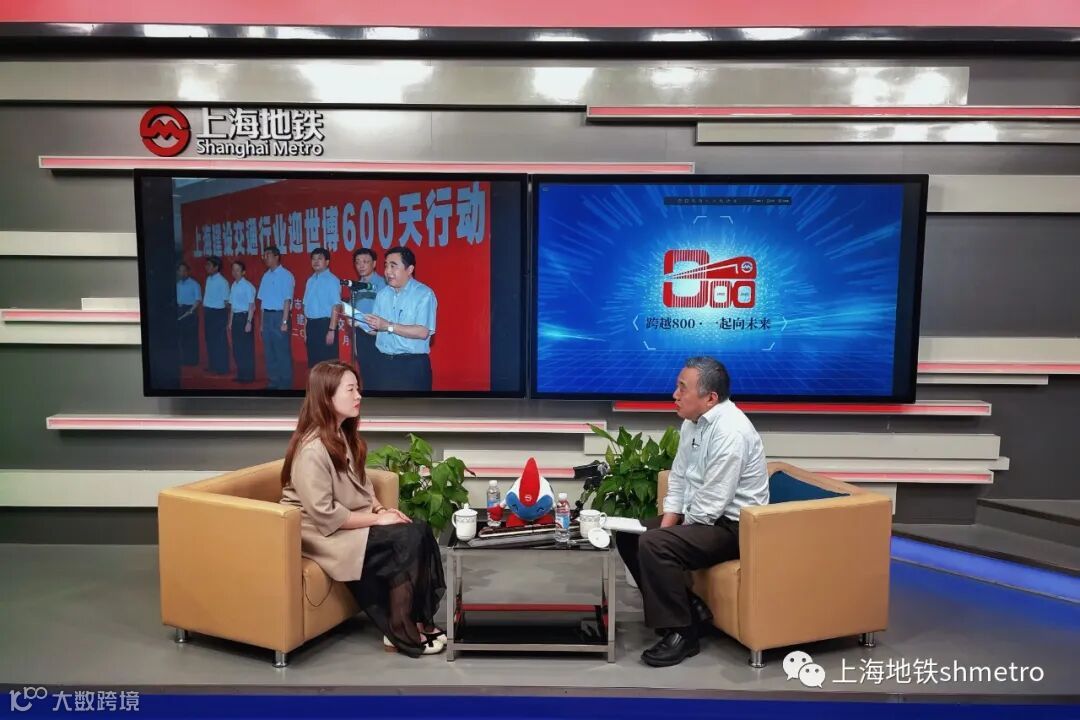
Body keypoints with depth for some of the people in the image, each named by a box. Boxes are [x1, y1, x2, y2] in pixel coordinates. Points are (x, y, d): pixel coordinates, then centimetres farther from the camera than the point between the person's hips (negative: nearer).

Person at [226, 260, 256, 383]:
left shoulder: (248, 286, -12)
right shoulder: (233, 286, 10)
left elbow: (252, 306, -13)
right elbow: (232, 305, 15)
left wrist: (249, 322, -18)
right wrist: (230, 321, 16)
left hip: (245, 317, -8)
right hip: (236, 317, 8)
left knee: (247, 347, -1)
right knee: (237, 348, 12)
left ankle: (249, 376, 8)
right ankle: (241, 374, 22)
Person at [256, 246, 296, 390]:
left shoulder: (286, 275, -7)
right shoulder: (266, 276, 12)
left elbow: (287, 300, -12)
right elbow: (263, 300, 14)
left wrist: (284, 322, -17)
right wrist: (262, 322, 12)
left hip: (279, 315, -7)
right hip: (267, 316, 7)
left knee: (282, 351, -3)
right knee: (269, 351, 11)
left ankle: (285, 384, 5)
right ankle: (273, 382, 20)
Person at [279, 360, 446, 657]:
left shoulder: (344, 435, 7)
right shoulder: (313, 449, -22)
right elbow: (325, 515, -24)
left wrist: (380, 509, -4)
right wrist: (376, 519, -19)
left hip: (352, 521, 8)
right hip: (323, 532, -8)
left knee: (421, 530, -12)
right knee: (407, 541, -22)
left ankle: (420, 619, -2)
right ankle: (402, 632, -6)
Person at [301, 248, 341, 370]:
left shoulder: (332, 280, -9)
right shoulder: (310, 280, 12)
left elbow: (336, 307, -15)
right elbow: (307, 305, 16)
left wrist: (332, 330, -20)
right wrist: (306, 328, 15)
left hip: (325, 324, -7)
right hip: (311, 324, 7)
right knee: (313, 361, 13)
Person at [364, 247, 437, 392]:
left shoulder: (424, 294, -10)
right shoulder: (382, 294, 11)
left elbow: (423, 332, -20)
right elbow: (376, 329, 13)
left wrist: (389, 326, -20)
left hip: (412, 365, -6)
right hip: (383, 363, 6)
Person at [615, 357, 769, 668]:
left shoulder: (730, 432, -26)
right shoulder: (692, 421, 2)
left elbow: (712, 504, -26)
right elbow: (677, 479, 10)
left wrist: (670, 533, -13)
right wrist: (666, 526, -2)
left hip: (733, 526, -9)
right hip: (697, 515, 10)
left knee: (653, 546, -27)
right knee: (628, 534, 3)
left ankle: (681, 633, -10)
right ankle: (685, 605, 11)